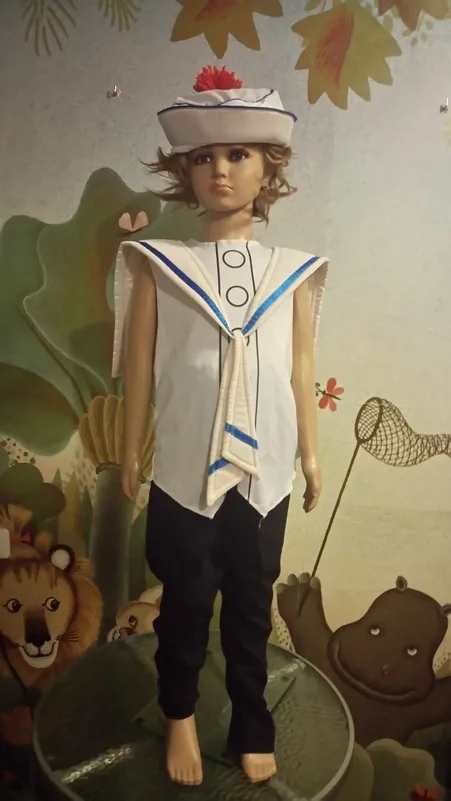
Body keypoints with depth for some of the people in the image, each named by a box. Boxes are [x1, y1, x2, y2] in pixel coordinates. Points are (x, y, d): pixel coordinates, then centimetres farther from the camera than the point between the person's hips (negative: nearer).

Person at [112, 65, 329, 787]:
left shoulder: (293, 271, 2)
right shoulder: (160, 265, -2)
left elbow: (301, 368, 7)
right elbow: (139, 367, 1)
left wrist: (312, 452, 11)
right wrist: (130, 452, 5)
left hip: (264, 470, 1)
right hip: (185, 469, -1)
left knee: (251, 606, 16)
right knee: (185, 601, 15)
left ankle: (252, 725, 40)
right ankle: (179, 713, 43)